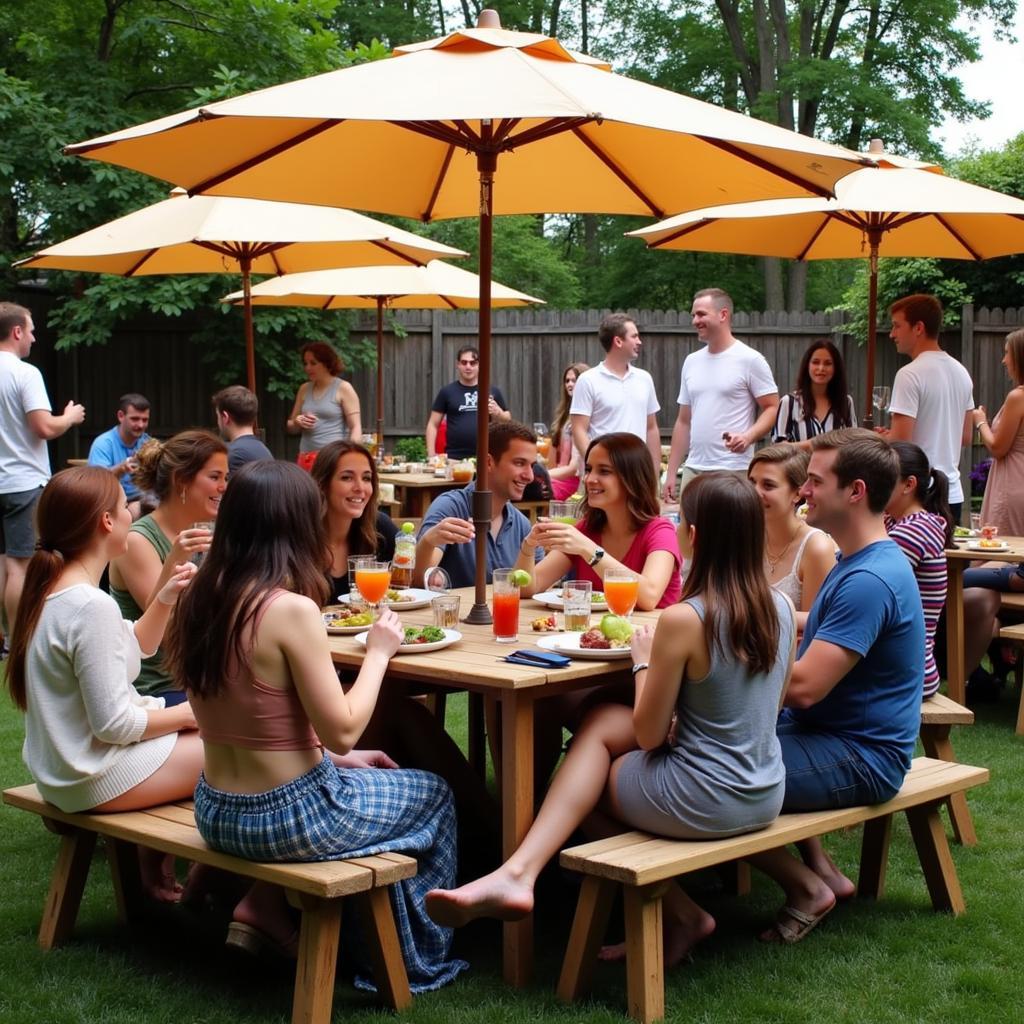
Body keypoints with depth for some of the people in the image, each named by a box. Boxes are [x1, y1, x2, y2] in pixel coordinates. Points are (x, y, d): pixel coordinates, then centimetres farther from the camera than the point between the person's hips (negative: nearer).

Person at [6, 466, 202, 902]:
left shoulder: (51, 589, 4)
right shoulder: (92, 608, -25)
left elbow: (129, 651, 17)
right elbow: (115, 724, -24)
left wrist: (163, 600, 2)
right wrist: (185, 713, -9)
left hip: (60, 766, 10)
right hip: (97, 778, -10)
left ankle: (156, 865, 23)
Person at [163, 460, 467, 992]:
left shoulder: (200, 601, 0)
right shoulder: (291, 609, -23)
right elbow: (341, 732, -18)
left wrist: (339, 758, 14)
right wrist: (378, 652, -4)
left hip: (217, 813, 7)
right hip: (286, 818, -7)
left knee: (344, 772, 36)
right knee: (433, 794, 20)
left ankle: (265, 910, 22)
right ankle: (415, 959, 32)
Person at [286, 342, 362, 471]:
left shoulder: (343, 388, 0)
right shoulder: (304, 389, 16)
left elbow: (356, 427, -5)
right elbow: (290, 427, 25)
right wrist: (297, 422, 1)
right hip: (306, 458, 5)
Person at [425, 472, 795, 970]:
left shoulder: (684, 620, -21)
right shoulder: (781, 608, -1)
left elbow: (649, 734, -12)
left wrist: (644, 660, 3)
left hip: (706, 803, -7)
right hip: (766, 797, 7)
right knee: (602, 723, 16)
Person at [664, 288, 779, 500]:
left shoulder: (750, 360, -3)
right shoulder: (691, 362, 16)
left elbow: (772, 408, -4)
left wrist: (748, 437, -23)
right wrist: (671, 472, 14)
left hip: (733, 472, -6)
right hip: (693, 470, 6)